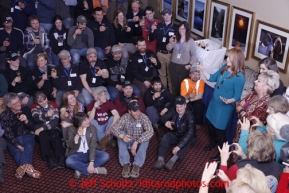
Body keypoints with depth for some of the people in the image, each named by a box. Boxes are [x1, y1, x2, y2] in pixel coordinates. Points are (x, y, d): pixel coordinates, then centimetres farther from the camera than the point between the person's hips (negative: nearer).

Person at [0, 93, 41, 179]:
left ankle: (22, 168, -57)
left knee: (28, 147, -33)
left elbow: (32, 128, 1)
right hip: (13, 140, -1)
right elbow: (8, 134, -8)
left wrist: (26, 121, -22)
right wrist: (18, 146, -19)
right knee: (17, 153, -32)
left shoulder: (26, 110, 0)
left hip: (26, 137, 1)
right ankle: (27, 167, -57)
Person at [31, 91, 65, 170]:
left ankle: (62, 158, -52)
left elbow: (55, 120, -7)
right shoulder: (34, 107, 8)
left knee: (55, 135, -34)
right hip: (40, 131, 0)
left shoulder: (53, 105, 7)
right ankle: (50, 160, -53)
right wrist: (46, 115, -39)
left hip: (52, 128, 0)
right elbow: (36, 118, -17)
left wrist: (42, 128, -17)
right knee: (43, 135, -34)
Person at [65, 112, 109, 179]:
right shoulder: (72, 129, -8)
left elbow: (93, 146, -15)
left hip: (89, 153, 1)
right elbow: (70, 146, -16)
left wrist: (91, 163, -26)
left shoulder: (92, 128, -8)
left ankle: (80, 169, -25)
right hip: (77, 154, -1)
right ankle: (95, 170, -25)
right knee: (68, 161, -33)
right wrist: (77, 135, -33)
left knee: (106, 156, -24)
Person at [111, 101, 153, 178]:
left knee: (145, 137, -31)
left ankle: (137, 165, -39)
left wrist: (136, 142, -40)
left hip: (140, 143, -1)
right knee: (121, 133, -27)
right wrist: (122, 136, -44)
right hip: (127, 143, 1)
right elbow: (114, 128, -22)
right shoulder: (125, 117, -13)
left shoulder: (144, 117, -18)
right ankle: (126, 164, -36)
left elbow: (150, 131, -31)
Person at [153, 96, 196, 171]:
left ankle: (172, 160, -52)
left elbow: (190, 132, -37)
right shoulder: (173, 112, -13)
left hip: (186, 137, -3)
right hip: (175, 135, 3)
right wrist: (166, 122, -33)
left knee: (187, 140, -36)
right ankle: (160, 160, -44)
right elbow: (163, 118, -4)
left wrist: (179, 146, -48)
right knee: (165, 136, -27)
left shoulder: (190, 115, -27)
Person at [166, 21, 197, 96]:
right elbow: (168, 48, -2)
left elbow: (194, 54, -6)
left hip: (184, 66, -3)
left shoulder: (191, 41, -7)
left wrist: (190, 65, -12)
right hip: (173, 65, 3)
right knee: (174, 83, 14)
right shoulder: (175, 39, 0)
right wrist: (170, 42, -22)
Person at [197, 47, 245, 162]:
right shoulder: (224, 67, -5)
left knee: (219, 129, 7)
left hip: (224, 107, -8)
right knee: (210, 123, 24)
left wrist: (228, 101, -40)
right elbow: (212, 78, 6)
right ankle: (212, 142, 51)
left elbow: (237, 97, -21)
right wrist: (202, 70, -6)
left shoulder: (239, 78, -26)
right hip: (214, 102, 8)